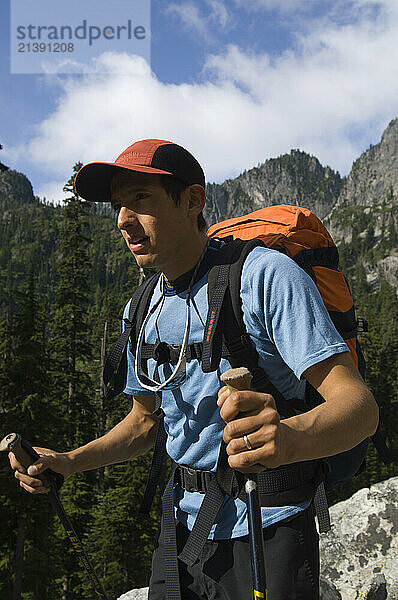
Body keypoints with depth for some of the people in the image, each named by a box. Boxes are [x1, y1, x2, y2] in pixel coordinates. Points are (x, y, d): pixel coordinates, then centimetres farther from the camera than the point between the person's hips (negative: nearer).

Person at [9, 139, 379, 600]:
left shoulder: (266, 276, -19)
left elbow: (360, 405, -25)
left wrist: (290, 438, -47)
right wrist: (70, 462, -2)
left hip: (267, 532, -5)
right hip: (183, 530, 6)